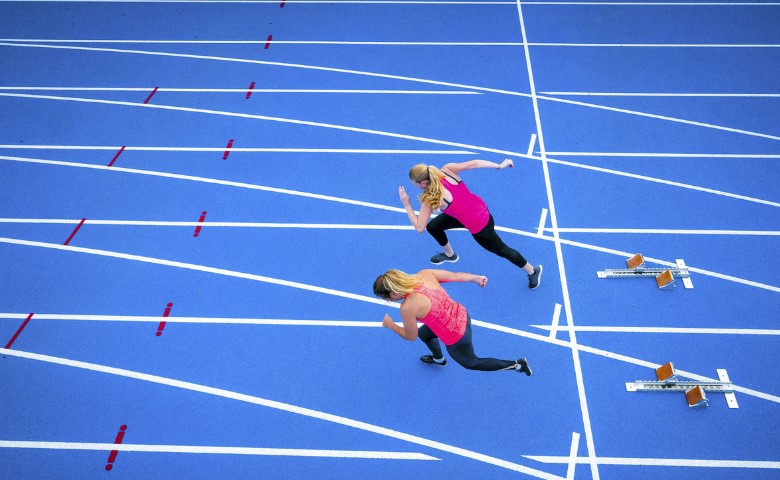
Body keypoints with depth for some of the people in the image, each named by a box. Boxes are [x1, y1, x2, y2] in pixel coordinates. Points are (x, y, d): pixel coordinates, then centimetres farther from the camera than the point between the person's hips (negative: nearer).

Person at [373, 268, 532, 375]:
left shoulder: (407, 307, -29)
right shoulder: (424, 274, -15)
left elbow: (410, 337, -11)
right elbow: (455, 276, -3)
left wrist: (390, 325, 6)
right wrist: (476, 278, 15)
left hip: (456, 340, -7)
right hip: (462, 317, 7)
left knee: (472, 363, 28)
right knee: (423, 333, 33)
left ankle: (517, 365, 35)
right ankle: (439, 359, 64)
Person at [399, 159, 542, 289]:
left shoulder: (429, 199, -29)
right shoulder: (447, 170, -16)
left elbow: (419, 228, -24)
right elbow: (474, 163, -16)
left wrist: (407, 205, -17)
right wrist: (500, 165, -7)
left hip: (479, 227, -8)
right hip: (480, 210, 8)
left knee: (501, 250, 18)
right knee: (432, 226, 17)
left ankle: (533, 271, 42)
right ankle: (449, 254, 47)